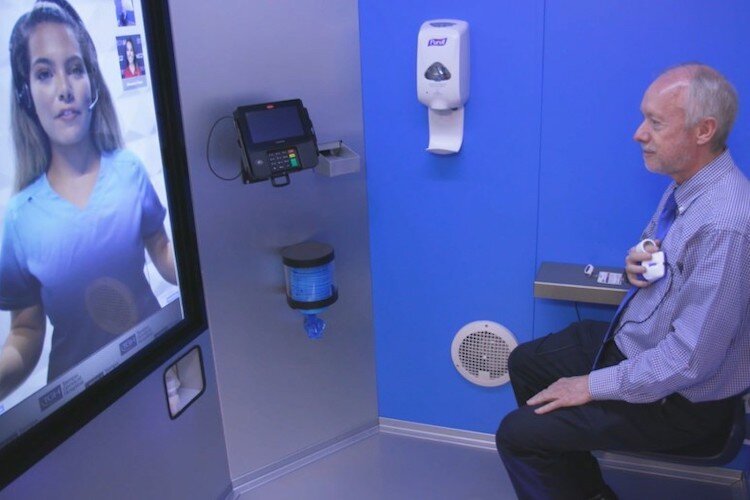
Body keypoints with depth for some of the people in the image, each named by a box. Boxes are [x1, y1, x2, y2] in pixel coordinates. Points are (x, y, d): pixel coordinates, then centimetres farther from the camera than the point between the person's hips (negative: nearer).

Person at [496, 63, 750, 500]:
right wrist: (637, 264, -10)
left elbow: (691, 358, -29)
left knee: (518, 434, -10)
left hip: (679, 398, -9)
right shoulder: (687, 184, -4)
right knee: (526, 363, 16)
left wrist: (594, 386, -19)